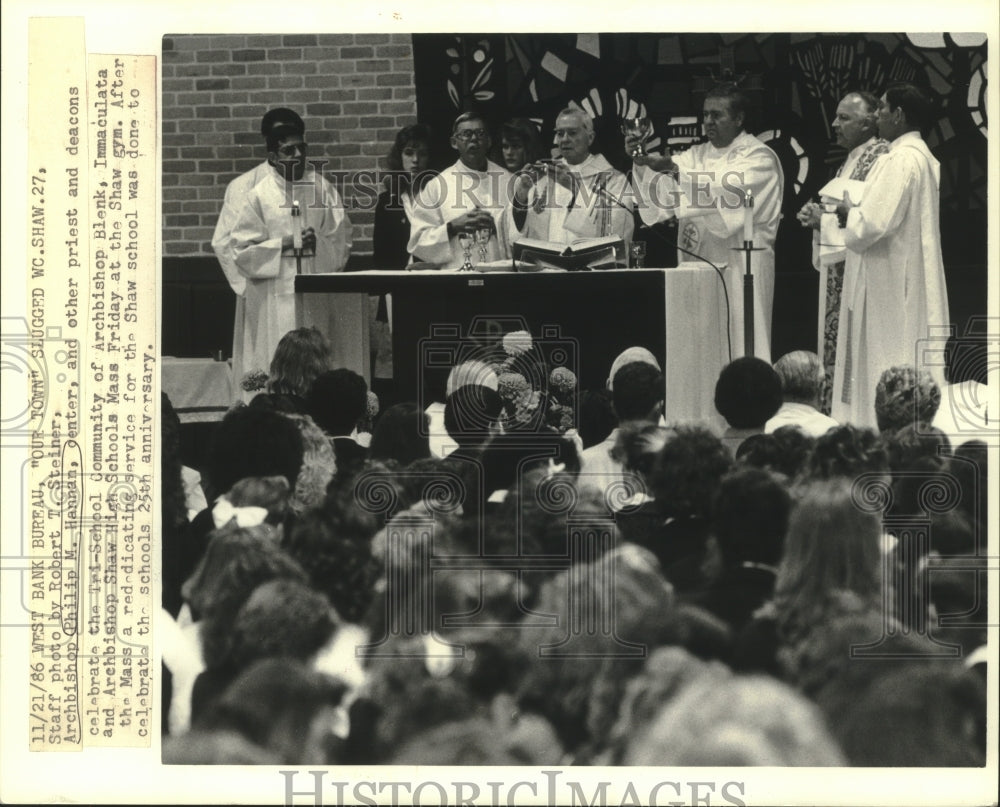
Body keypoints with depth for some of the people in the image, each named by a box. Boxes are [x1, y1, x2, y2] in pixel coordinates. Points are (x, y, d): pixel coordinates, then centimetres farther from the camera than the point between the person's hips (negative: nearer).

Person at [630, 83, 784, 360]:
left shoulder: (759, 158, -2)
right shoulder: (698, 155, 17)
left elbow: (729, 191, -20)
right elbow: (664, 192, 3)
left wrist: (675, 169, -26)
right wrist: (644, 162, -16)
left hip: (740, 266, -6)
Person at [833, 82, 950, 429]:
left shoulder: (900, 161, -20)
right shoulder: (922, 157, 12)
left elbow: (872, 225, -25)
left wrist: (850, 212, -6)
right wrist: (858, 212, 10)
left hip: (890, 283, -10)